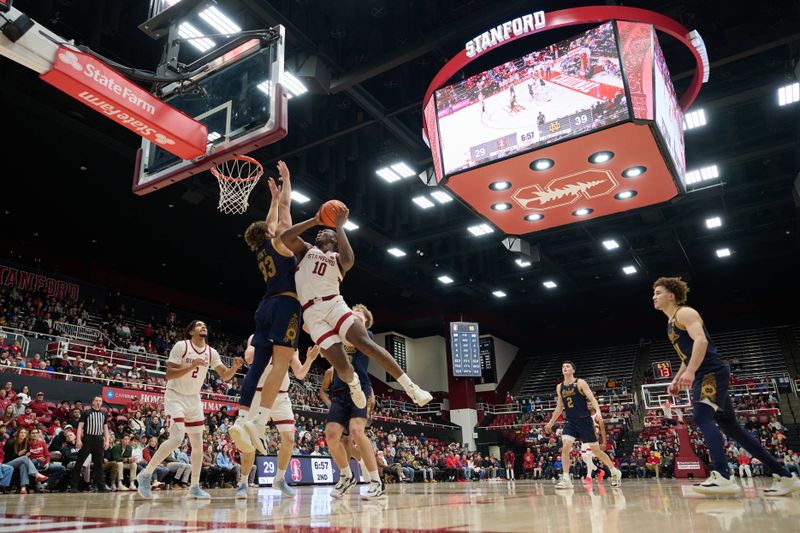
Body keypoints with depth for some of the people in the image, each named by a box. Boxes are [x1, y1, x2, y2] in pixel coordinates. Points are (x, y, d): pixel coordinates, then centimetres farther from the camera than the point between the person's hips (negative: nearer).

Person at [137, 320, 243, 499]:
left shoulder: (211, 352, 1)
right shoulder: (181, 346, -14)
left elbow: (224, 376, 2)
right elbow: (168, 375, -19)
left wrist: (235, 367, -19)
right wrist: (192, 366, -30)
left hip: (194, 399, 6)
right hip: (175, 396, -6)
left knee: (198, 443, 4)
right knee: (177, 438, -21)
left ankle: (195, 487, 15)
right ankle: (146, 474, -4)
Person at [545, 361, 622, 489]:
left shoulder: (580, 383, -6)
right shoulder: (559, 387, 9)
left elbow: (592, 399, -15)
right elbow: (559, 407, 19)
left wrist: (598, 411, -34)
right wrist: (551, 422, 21)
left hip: (584, 420, -4)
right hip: (570, 421, 4)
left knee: (596, 450, 5)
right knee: (565, 446, -16)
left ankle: (615, 472, 28)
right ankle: (566, 479, -12)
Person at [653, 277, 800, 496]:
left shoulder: (684, 313, -6)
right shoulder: (671, 322, 22)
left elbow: (701, 340, -22)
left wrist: (690, 371, -32)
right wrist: (676, 380, 21)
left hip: (712, 372, -10)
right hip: (704, 376, 10)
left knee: (701, 416, -25)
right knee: (730, 426, 10)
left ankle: (722, 477, -34)